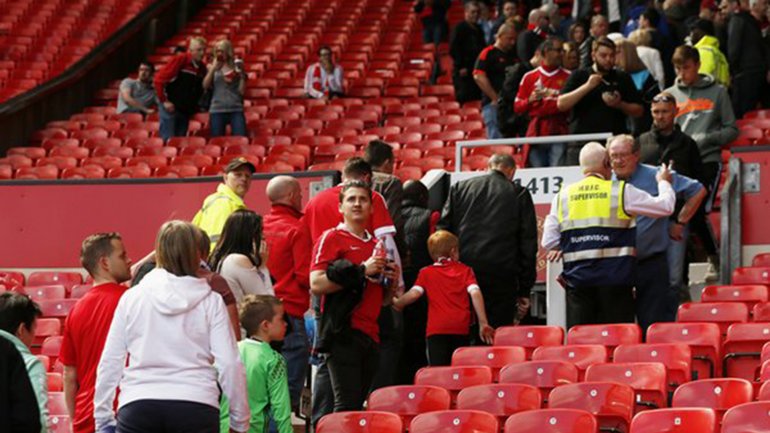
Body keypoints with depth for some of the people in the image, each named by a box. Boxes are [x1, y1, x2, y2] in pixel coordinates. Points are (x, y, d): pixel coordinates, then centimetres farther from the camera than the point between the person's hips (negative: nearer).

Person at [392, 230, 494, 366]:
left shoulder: (426, 273, 9)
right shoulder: (465, 270, 11)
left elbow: (414, 294, -3)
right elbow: (475, 293, -1)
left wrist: (397, 303, 16)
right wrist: (483, 323, -5)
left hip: (436, 330, -1)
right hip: (462, 328, 1)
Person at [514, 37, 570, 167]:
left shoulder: (567, 77, 7)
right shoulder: (529, 77, 11)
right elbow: (517, 107, 12)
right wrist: (530, 100, -7)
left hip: (559, 134, -1)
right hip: (536, 134, 1)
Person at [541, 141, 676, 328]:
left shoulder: (563, 196, 7)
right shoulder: (621, 191, -2)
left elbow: (549, 241, 7)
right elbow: (664, 206, 3)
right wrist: (664, 183, 23)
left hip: (577, 278, 3)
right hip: (615, 278, -3)